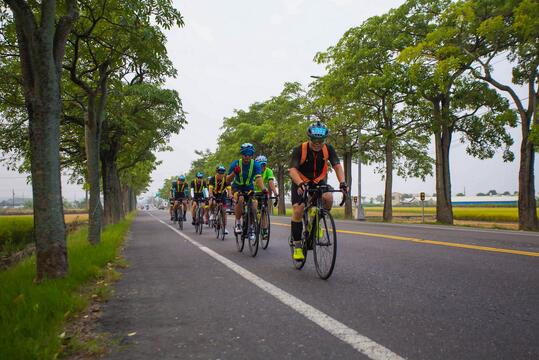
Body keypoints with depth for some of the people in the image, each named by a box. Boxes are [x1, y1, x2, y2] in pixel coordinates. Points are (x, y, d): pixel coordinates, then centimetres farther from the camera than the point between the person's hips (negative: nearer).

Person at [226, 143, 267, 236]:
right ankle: (238, 223, -16)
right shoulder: (236, 164, -17)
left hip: (249, 188, 1)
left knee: (254, 204, -21)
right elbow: (228, 180, -17)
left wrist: (263, 189, -50)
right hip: (237, 187, -1)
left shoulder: (255, 164, -17)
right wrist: (234, 172, -37)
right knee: (240, 199, -33)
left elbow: (258, 178, -32)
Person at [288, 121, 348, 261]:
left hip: (319, 182, 2)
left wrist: (342, 182, -40)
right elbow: (292, 170, -33)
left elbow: (337, 166, -22)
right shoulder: (299, 150, -24)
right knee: (298, 210, -19)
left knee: (328, 198, -28)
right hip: (301, 183, -2)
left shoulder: (328, 149, -15)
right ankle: (297, 246, -6)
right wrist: (300, 184, -53)